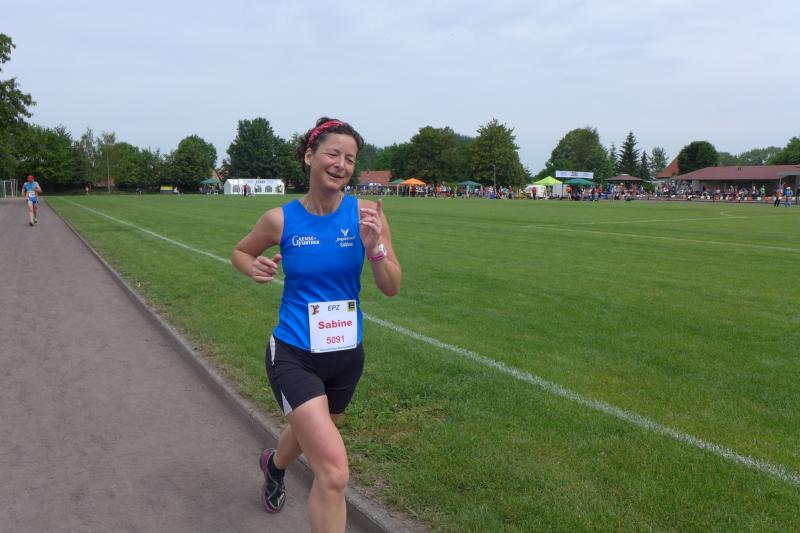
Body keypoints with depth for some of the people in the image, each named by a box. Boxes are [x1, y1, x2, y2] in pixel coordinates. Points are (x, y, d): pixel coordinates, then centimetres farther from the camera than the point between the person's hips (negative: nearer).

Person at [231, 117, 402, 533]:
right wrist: (255, 269, -13)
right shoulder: (281, 219, -11)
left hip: (346, 354, 4)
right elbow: (241, 252, 8)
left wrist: (373, 246, -26)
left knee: (310, 430, 31)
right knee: (334, 471, -17)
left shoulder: (366, 213, -9)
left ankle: (273, 464, 67)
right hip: (294, 355, -3)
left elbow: (392, 288, -9)